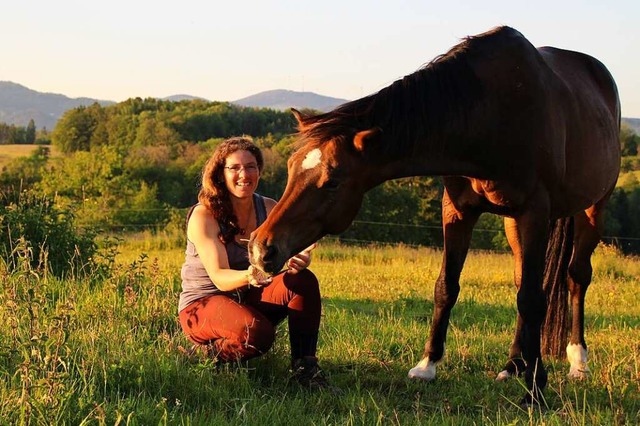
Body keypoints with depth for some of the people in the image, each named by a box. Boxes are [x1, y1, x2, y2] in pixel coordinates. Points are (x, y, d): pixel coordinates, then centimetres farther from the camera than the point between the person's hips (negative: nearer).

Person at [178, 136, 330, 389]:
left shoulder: (269, 209, -1)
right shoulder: (204, 216, -17)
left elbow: (286, 254, -14)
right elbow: (219, 278, -26)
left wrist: (298, 260, -40)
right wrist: (248, 276, -49)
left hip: (250, 300, 5)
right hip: (203, 304, -5)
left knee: (305, 281, -22)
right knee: (257, 331, -37)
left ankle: (304, 366, -16)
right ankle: (212, 354, -5)